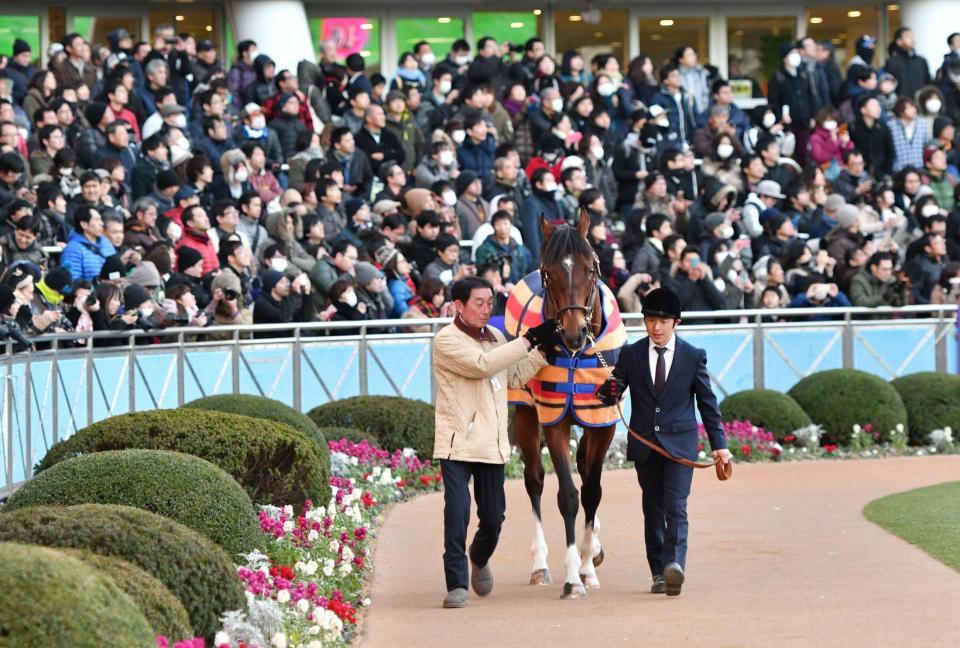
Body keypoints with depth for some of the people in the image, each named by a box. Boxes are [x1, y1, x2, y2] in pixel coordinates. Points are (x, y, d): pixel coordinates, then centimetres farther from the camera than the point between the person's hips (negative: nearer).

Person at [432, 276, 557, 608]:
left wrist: (545, 349, 6)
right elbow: (482, 365, -21)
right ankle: (456, 584, -5)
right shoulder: (447, 340, -8)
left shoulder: (496, 338, 15)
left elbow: (516, 378, 19)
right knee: (457, 512, -13)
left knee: (493, 517, 9)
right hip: (457, 441, -6)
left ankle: (479, 558, 39)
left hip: (492, 444, 6)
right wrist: (530, 340, -19)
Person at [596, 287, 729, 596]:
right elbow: (611, 394, 0)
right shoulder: (630, 355, 4)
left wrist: (719, 444, 3)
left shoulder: (694, 356, 2)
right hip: (644, 444, 2)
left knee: (675, 507, -15)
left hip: (679, 444, -2)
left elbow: (708, 403, 6)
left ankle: (674, 565, -29)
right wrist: (607, 391, -26)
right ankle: (658, 572, 15)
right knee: (653, 509, 8)